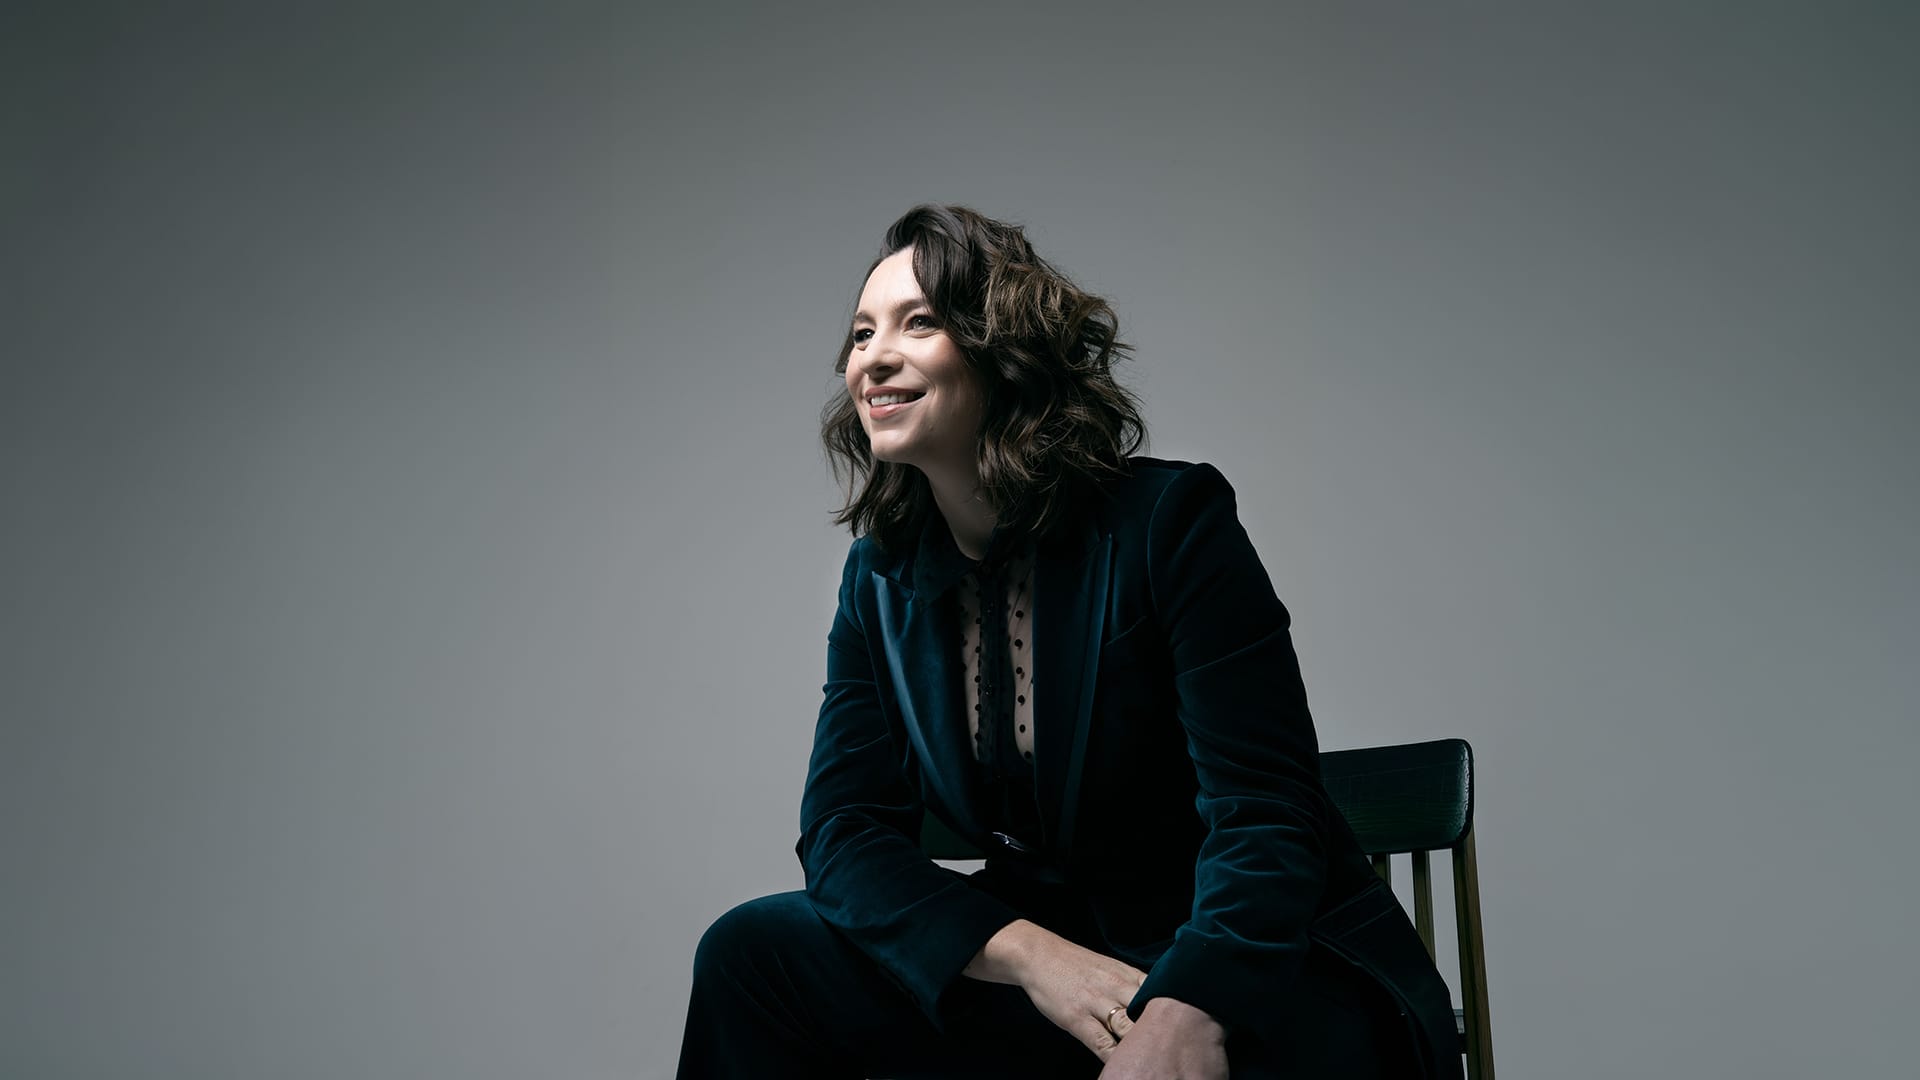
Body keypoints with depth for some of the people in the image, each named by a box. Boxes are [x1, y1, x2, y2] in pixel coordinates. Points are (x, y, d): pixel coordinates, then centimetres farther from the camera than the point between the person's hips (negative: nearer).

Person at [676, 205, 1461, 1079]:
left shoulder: (1169, 517, -11)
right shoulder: (879, 581, 5)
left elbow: (1263, 812, -19)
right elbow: (843, 832, -2)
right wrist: (1028, 953, -21)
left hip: (1263, 967, -4)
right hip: (1033, 952, 4)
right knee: (751, 950, -13)